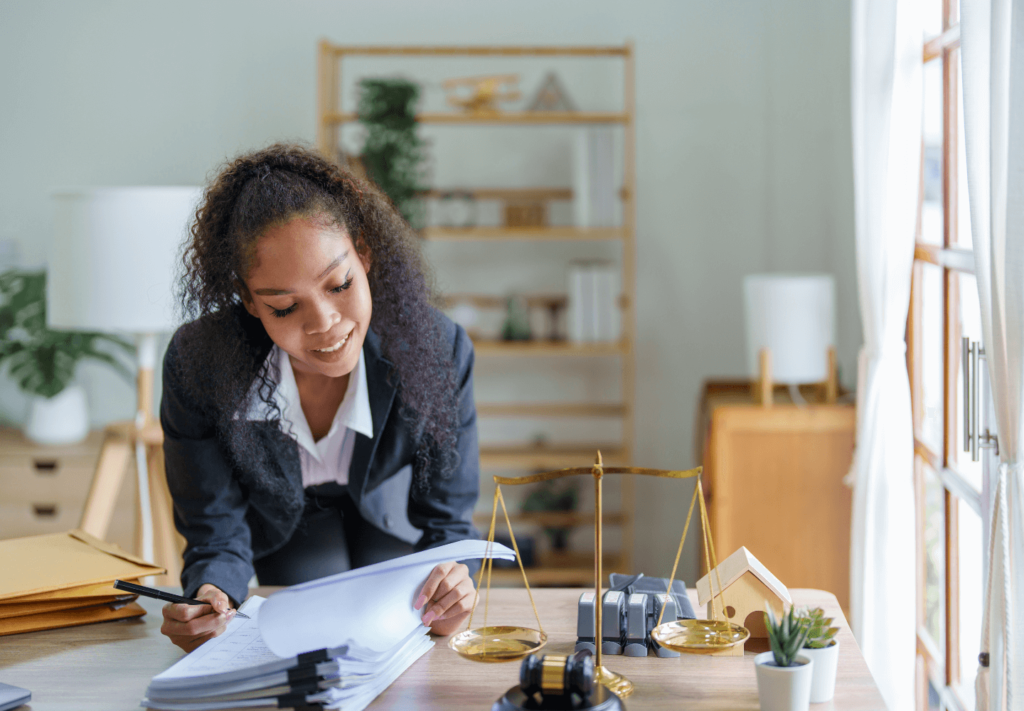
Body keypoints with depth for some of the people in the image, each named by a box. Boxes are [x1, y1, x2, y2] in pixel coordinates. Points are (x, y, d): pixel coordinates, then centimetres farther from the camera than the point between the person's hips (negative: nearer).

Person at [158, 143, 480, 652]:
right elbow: (217, 537, -22)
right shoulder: (196, 363, -31)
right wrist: (209, 597, -47)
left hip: (392, 538, 1)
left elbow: (445, 521, -19)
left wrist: (448, 584, -43)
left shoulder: (438, 351, -29)